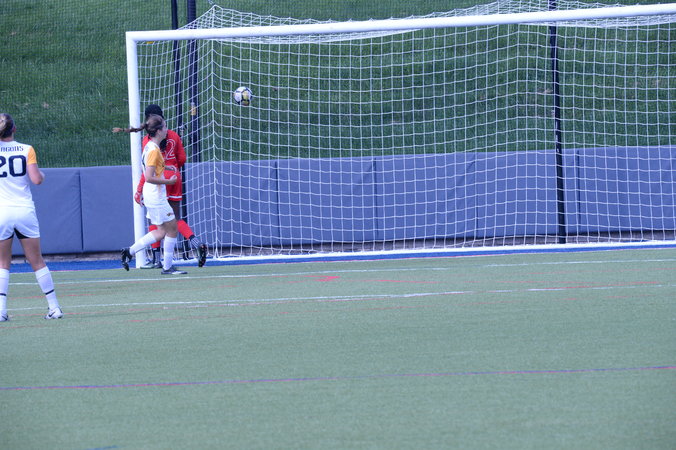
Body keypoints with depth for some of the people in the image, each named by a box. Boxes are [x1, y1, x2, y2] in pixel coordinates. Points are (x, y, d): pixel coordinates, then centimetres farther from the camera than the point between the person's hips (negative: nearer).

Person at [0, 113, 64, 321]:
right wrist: (41, 173, 13)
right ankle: (54, 306, 9)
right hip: (25, 210, 1)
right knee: (37, 261, 9)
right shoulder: (27, 150, -2)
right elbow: (36, 179, -9)